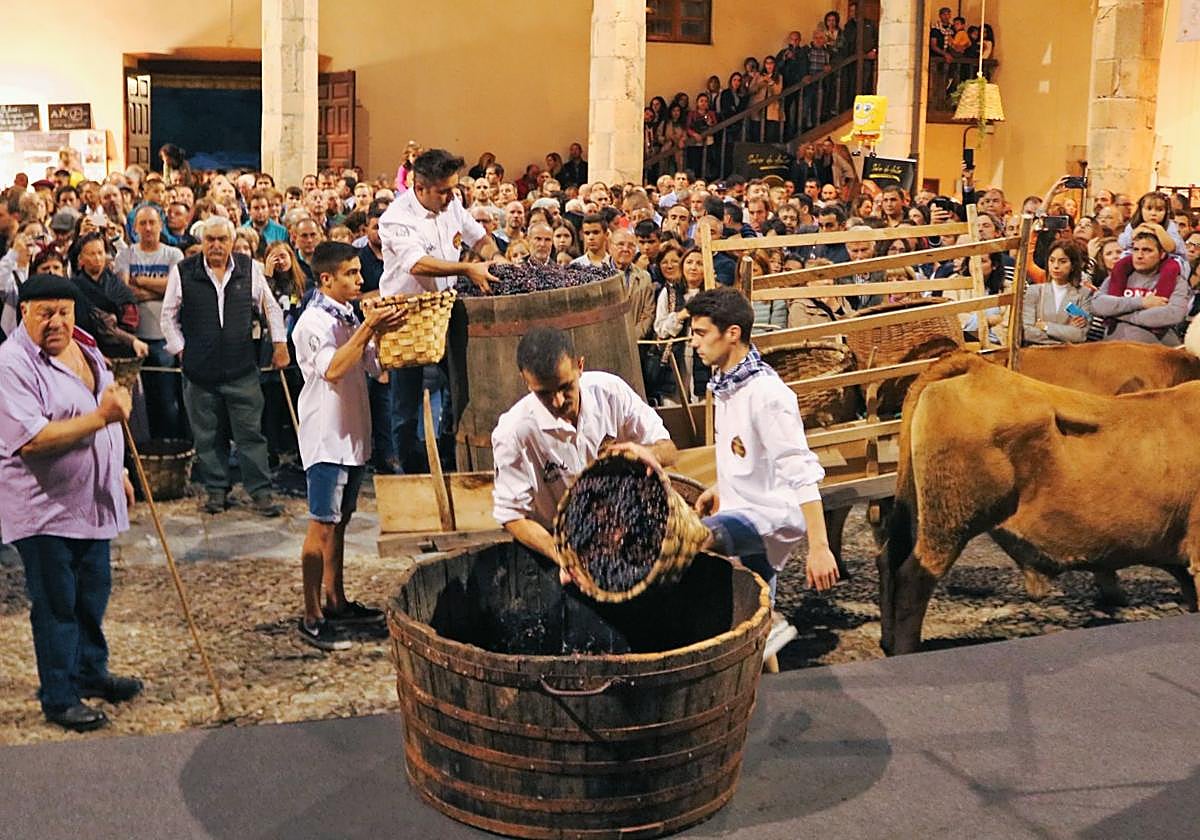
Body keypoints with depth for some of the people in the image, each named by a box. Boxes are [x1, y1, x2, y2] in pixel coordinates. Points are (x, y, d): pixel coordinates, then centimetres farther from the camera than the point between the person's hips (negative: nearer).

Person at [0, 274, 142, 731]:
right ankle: (59, 698, 17)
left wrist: (118, 474, 21)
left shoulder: (83, 346, 7)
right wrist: (101, 417, -31)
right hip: (45, 507, -8)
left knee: (94, 594, 20)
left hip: (92, 500, 8)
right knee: (56, 605, 3)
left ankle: (91, 672, 38)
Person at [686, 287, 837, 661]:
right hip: (745, 509, 9)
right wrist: (720, 489, 13)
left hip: (774, 514, -9)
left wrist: (819, 548, -28)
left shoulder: (765, 392, -20)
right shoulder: (725, 384, 8)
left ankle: (771, 622, -17)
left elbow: (801, 472, -24)